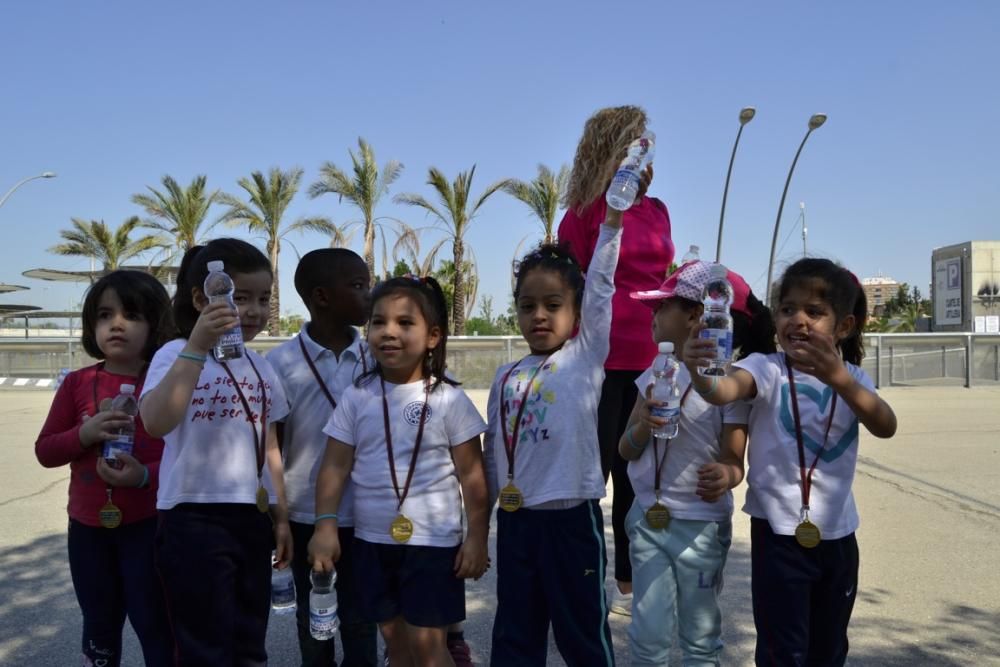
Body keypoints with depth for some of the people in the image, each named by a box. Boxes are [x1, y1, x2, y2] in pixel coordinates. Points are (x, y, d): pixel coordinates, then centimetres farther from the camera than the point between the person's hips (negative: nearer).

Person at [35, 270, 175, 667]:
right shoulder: (77, 383, 1)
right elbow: (44, 451, 3)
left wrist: (146, 475, -26)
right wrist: (85, 434, -16)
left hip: (149, 524, -3)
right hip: (88, 526, 4)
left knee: (153, 623, 3)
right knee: (100, 623, 19)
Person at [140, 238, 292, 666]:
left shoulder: (261, 367, 10)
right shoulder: (177, 355, -10)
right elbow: (156, 422, -30)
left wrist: (281, 517, 16)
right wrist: (197, 348, -32)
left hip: (252, 519, 6)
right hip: (195, 519, -6)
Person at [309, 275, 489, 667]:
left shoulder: (449, 400, -9)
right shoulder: (357, 397, -1)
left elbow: (471, 474, -5)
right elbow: (335, 466, 2)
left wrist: (477, 536, -5)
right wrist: (326, 524, -5)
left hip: (432, 541, -3)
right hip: (372, 540, 4)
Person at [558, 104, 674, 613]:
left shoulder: (656, 211, 13)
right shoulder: (585, 213, -3)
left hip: (648, 359, 6)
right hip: (600, 359, -5)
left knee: (636, 474, 12)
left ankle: (629, 583, 26)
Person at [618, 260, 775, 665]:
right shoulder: (654, 375, 3)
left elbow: (734, 459, -13)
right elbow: (627, 450, 4)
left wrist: (726, 475, -36)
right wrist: (644, 427, -17)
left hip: (702, 526, -4)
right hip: (648, 519, 4)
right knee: (649, 633, 7)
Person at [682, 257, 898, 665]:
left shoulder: (851, 378, 1)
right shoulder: (766, 368, -11)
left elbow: (885, 427, -19)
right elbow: (726, 391, -33)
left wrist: (838, 379, -37)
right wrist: (699, 374, -57)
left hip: (838, 533, 5)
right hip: (779, 532, -4)